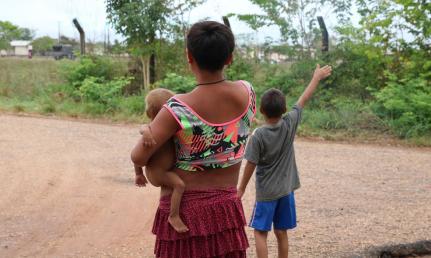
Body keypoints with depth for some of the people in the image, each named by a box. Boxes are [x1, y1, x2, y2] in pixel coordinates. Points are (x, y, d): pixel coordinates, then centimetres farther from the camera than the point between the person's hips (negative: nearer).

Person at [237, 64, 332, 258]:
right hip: (286, 190, 4)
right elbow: (303, 100, 3)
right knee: (281, 233, 12)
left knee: (260, 232, 4)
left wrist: (241, 188, 0)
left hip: (266, 192, -4)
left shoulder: (258, 135, -17)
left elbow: (251, 165, -12)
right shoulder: (290, 124, -8)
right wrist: (317, 78, 15)